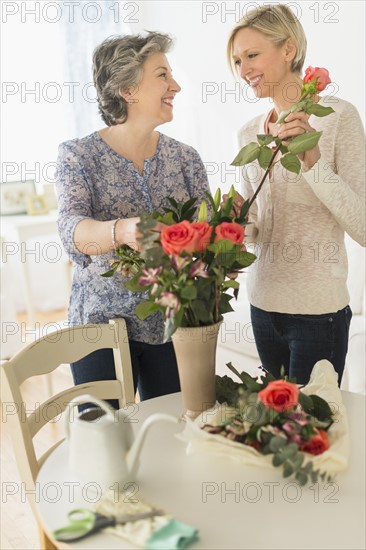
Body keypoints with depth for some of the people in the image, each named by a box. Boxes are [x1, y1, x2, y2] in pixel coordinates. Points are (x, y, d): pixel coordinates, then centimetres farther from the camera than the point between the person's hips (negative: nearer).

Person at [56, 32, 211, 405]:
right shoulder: (78, 156, -6)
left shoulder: (184, 158, 3)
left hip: (173, 326, 3)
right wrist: (121, 230, -42)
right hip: (101, 324, -3)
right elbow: (71, 229, -21)